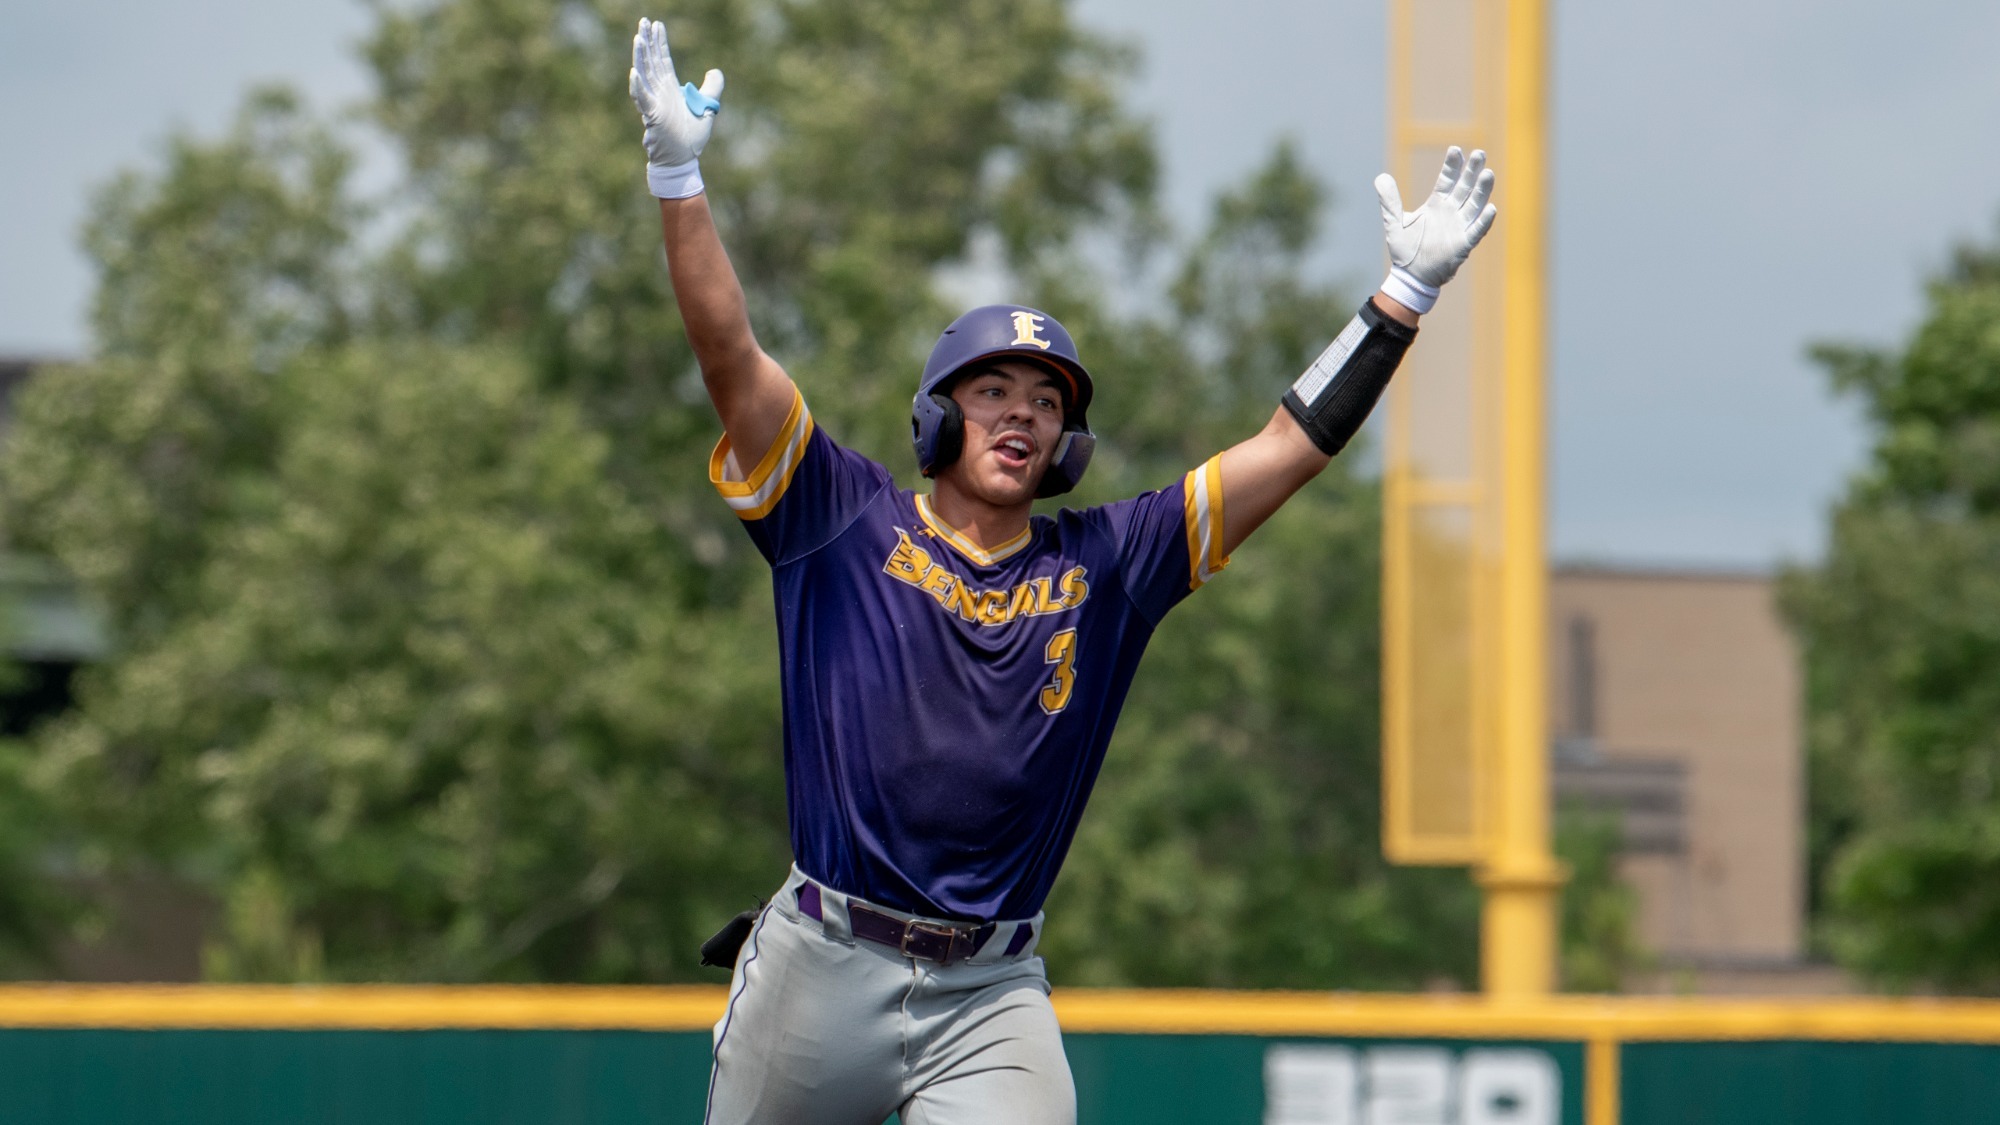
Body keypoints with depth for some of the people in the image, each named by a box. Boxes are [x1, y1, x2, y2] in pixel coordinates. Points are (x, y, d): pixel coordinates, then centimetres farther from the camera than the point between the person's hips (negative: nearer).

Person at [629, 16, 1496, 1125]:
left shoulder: (1106, 565, 10)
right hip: (823, 972, -1)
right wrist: (677, 175, -16)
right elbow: (730, 357, -5)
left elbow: (1290, 448, 9)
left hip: (993, 1001, 1)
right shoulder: (848, 521, 4)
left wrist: (1406, 291, 4)